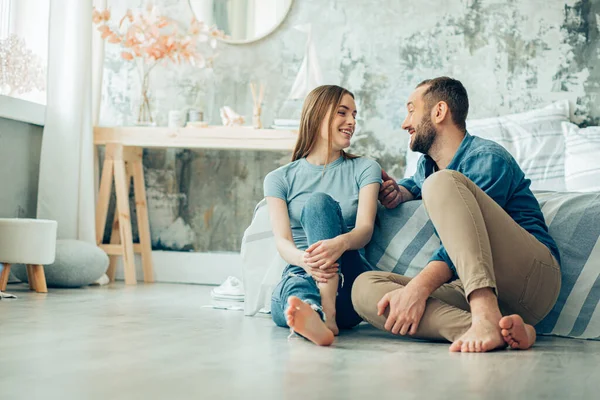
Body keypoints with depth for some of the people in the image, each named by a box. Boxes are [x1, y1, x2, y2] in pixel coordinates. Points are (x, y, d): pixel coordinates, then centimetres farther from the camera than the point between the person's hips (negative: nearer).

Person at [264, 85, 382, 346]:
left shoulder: (364, 169, 14)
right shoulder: (280, 178, 14)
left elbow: (365, 229, -4)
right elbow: (282, 241, -2)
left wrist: (340, 242, -31)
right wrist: (303, 260, -29)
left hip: (348, 282, -1)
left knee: (319, 201, -25)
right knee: (295, 288, -37)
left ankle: (328, 311, -47)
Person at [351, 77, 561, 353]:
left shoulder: (487, 158, -3)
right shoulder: (427, 165, 23)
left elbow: (462, 243, -16)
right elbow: (416, 183, 49)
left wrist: (418, 287, -27)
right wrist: (400, 192, 25)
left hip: (533, 275, -7)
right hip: (468, 289, 7)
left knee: (443, 182, -23)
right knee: (365, 288, -13)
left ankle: (487, 317, -41)